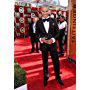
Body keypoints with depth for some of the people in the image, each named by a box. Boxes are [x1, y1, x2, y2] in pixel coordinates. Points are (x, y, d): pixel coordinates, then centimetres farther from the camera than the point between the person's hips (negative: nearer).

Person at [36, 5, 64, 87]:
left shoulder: (53, 21, -1)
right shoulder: (38, 22, -1)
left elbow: (57, 32, 2)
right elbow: (37, 33, 5)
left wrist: (52, 39, -14)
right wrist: (41, 39, -15)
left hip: (52, 44, 0)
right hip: (43, 45, 1)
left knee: (56, 62, 4)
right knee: (45, 62, 14)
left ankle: (58, 77, 24)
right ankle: (46, 77, 32)